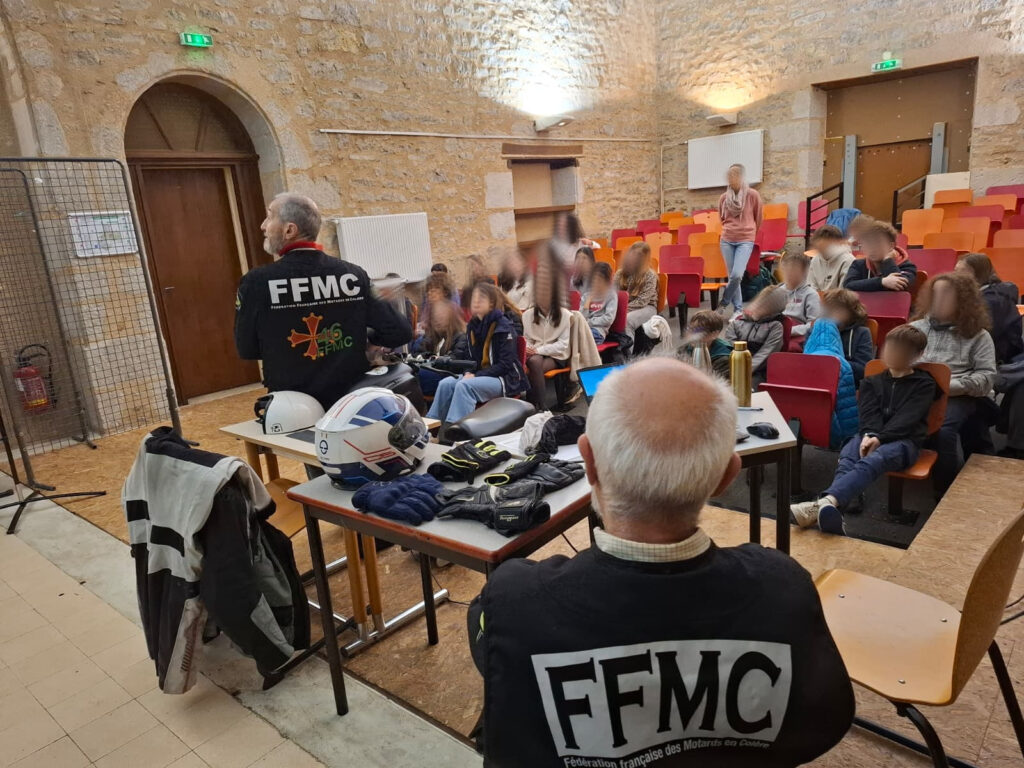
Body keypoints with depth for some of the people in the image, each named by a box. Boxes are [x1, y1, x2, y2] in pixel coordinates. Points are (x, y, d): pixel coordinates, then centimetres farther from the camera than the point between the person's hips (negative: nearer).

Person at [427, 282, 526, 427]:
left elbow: (506, 364, -15)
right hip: (481, 375, 7)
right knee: (446, 384, -17)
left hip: (506, 379, -6)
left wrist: (476, 376, -20)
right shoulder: (473, 326, 11)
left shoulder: (503, 327, -10)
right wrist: (469, 373, -5)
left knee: (465, 386, -31)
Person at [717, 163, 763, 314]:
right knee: (732, 276, 3)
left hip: (745, 241, -3)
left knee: (737, 275, -17)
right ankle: (738, 309, 13)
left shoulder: (753, 195, -3)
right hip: (727, 240, 3)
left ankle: (724, 302, 5)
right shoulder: (724, 197, 4)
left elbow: (758, 219, 9)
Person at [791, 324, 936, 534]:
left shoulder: (924, 384, 14)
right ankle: (834, 511, -62)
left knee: (872, 461, -39)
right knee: (847, 461, -34)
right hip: (869, 435, 4)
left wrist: (879, 438, -20)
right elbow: (869, 413, 8)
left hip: (903, 440, -4)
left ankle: (824, 503, -65)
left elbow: (907, 418, -3)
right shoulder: (871, 382, 25)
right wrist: (869, 435, -16)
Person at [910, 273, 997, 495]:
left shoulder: (978, 335, 12)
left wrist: (950, 385, -13)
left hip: (957, 396, -2)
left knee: (943, 429, -34)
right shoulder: (915, 328, 21)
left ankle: (950, 488, -14)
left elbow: (986, 377, 3)